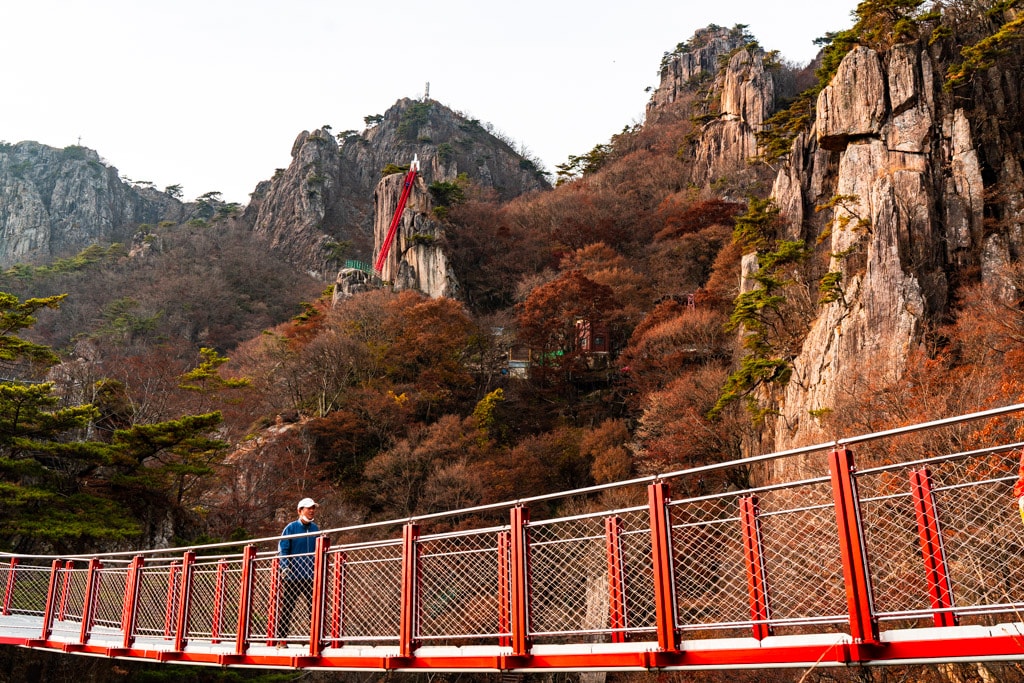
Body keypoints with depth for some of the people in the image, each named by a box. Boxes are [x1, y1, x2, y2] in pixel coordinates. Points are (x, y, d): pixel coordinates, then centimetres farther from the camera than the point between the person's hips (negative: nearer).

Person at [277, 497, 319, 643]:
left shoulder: (315, 529, 11)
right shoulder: (291, 528, -2)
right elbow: (283, 550, -4)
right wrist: (284, 568, -17)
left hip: (311, 576, 4)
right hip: (293, 576, -4)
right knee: (287, 608, 2)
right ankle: (281, 638, 10)